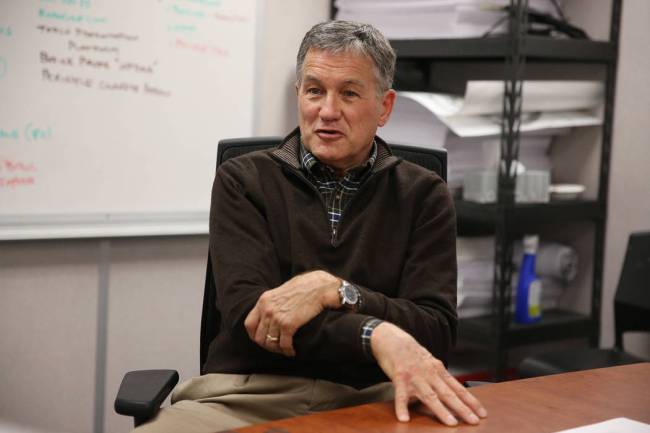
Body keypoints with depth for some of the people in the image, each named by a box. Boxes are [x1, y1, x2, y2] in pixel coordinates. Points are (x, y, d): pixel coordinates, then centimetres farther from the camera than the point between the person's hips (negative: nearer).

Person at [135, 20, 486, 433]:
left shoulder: (424, 195, 8)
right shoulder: (243, 181, 6)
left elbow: (436, 330, -1)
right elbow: (250, 311, -9)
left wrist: (332, 290, -17)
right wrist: (376, 336, -24)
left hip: (370, 398, 1)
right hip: (250, 393, 0)